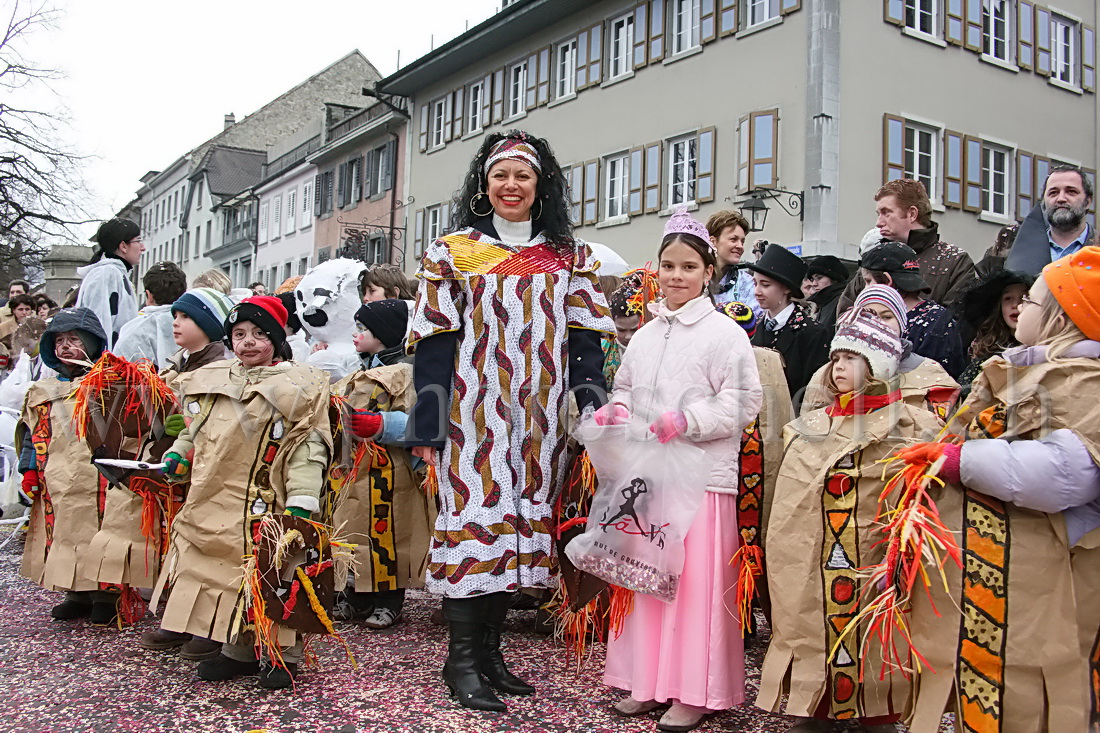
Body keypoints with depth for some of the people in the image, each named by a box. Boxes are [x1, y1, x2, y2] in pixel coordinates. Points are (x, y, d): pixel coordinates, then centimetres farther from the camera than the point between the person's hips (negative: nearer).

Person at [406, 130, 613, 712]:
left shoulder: (568, 258, 11)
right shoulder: (453, 253, 4)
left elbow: (585, 342, 8)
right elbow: (434, 344, 0)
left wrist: (592, 419, -1)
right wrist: (428, 429, -6)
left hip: (539, 418, 3)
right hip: (474, 414, -3)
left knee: (521, 520, 6)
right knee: (475, 516, -5)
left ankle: (489, 648, 18)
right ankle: (462, 658, 5)